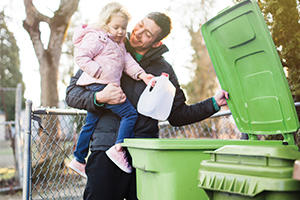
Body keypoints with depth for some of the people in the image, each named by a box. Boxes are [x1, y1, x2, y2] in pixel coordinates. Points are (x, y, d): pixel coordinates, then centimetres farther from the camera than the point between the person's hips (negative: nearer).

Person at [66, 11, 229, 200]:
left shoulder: (164, 69, 14)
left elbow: (177, 115, 15)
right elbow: (72, 93, 5)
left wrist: (213, 103, 5)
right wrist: (99, 98, -14)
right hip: (107, 149, -1)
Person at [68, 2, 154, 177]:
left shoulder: (119, 44, 21)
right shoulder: (96, 37, -7)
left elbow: (127, 61, 12)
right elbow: (81, 57, -14)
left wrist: (142, 75, -4)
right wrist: (100, 73, -20)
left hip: (106, 87, 10)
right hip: (98, 86, -10)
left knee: (90, 123, 16)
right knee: (130, 113, -13)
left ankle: (79, 160, 27)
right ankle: (118, 149, -14)